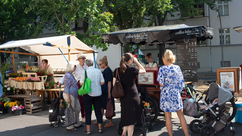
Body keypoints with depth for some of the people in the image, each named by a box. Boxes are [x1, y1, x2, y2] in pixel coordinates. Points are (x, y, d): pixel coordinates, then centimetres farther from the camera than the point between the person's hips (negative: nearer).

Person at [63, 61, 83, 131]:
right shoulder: (68, 75, -17)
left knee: (77, 108, 17)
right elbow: (66, 87, -21)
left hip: (74, 95, 10)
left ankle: (77, 123, 29)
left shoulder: (70, 74, 14)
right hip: (69, 95, -10)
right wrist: (68, 98, -23)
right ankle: (69, 126, 8)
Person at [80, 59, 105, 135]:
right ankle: (100, 128, 17)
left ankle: (88, 130, 9)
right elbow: (102, 82, 2)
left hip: (88, 94, -3)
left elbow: (81, 83, -7)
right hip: (98, 94, 3)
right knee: (98, 111, 11)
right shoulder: (98, 71, 0)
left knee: (88, 112, 6)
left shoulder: (85, 71, -8)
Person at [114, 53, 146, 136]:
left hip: (123, 97, 6)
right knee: (132, 118, 3)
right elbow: (144, 71, 5)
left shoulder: (117, 70, 1)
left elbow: (114, 84, 4)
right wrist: (136, 62, 8)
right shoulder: (132, 69, -11)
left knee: (126, 116, 20)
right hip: (133, 96, -5)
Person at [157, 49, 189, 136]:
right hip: (176, 94, 3)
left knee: (168, 117, 8)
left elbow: (161, 84, -12)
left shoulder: (162, 69, -9)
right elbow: (181, 82, 3)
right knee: (181, 116, 12)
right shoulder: (177, 68, 0)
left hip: (165, 94, -2)